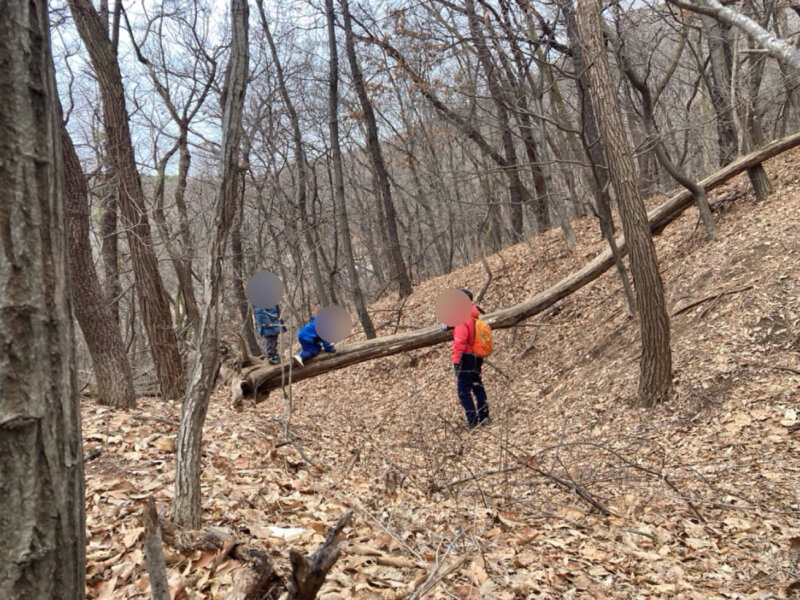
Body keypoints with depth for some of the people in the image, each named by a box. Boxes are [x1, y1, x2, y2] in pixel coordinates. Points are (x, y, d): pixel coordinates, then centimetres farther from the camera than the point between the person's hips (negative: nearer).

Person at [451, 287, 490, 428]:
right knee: (477, 386, 18)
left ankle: (472, 420, 1)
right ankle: (483, 416, 23)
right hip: (477, 358, 9)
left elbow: (460, 342, -23)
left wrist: (456, 360, -18)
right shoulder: (475, 317, 8)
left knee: (463, 390, 0)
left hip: (466, 358, -9)